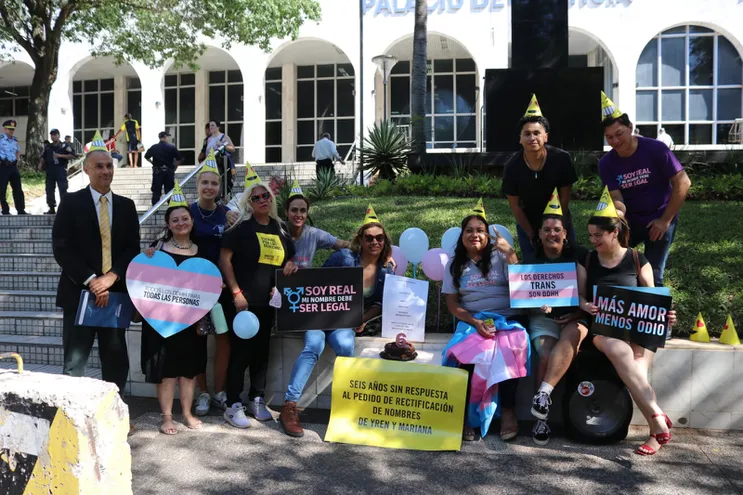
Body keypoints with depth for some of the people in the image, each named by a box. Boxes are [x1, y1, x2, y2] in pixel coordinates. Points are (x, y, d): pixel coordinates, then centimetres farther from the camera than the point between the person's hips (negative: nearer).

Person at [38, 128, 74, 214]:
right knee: (49, 189, 8)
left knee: (63, 189, -9)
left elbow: (72, 156, -8)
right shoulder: (47, 146, 16)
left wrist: (60, 155, -15)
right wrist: (41, 164, 5)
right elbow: (43, 157, 23)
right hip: (50, 170, 6)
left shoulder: (64, 146, 0)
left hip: (60, 169, -5)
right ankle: (52, 208, 16)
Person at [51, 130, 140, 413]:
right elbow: (61, 248, -7)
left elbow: (133, 249, 4)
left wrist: (111, 277, -12)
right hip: (80, 292, -3)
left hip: (115, 292, 3)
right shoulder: (71, 202, 1)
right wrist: (91, 280, -15)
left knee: (116, 362, 7)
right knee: (74, 363, 3)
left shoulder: (126, 206, 10)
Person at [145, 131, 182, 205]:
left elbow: (146, 157, 10)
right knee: (169, 191, 6)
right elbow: (178, 159, -6)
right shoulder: (171, 147, -6)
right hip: (169, 171, -1)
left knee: (156, 191, 8)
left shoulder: (154, 147, -1)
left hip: (157, 171, 1)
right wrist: (174, 169, 4)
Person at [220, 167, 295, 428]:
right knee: (240, 352, -2)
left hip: (268, 301, 5)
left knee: (262, 351, 13)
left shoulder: (280, 228, 9)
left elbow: (289, 261, 18)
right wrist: (236, 292, -15)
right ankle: (234, 406, 8)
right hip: (244, 300, -5)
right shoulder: (242, 227, -5)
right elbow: (224, 259, -10)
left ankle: (257, 401, 25)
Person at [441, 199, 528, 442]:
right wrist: (475, 322, -10)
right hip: (472, 321, 1)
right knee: (466, 352, -33)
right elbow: (452, 304, 7)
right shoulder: (455, 264, 12)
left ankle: (508, 411, -23)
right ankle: (466, 414, -21)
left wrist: (511, 254, -11)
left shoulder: (499, 256, 8)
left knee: (507, 350, -35)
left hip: (508, 319, -1)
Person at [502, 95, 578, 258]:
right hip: (527, 224, 0)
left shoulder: (561, 158, -22)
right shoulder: (513, 166, -21)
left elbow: (565, 198, -13)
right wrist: (532, 235, -10)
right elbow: (515, 205, -12)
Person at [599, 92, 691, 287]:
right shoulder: (606, 163, -8)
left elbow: (683, 183, -15)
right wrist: (618, 208, -35)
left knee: (652, 276, -2)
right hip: (629, 221, 3)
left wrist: (665, 220, -14)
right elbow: (617, 199, -10)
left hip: (659, 221, -3)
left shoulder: (655, 149, -17)